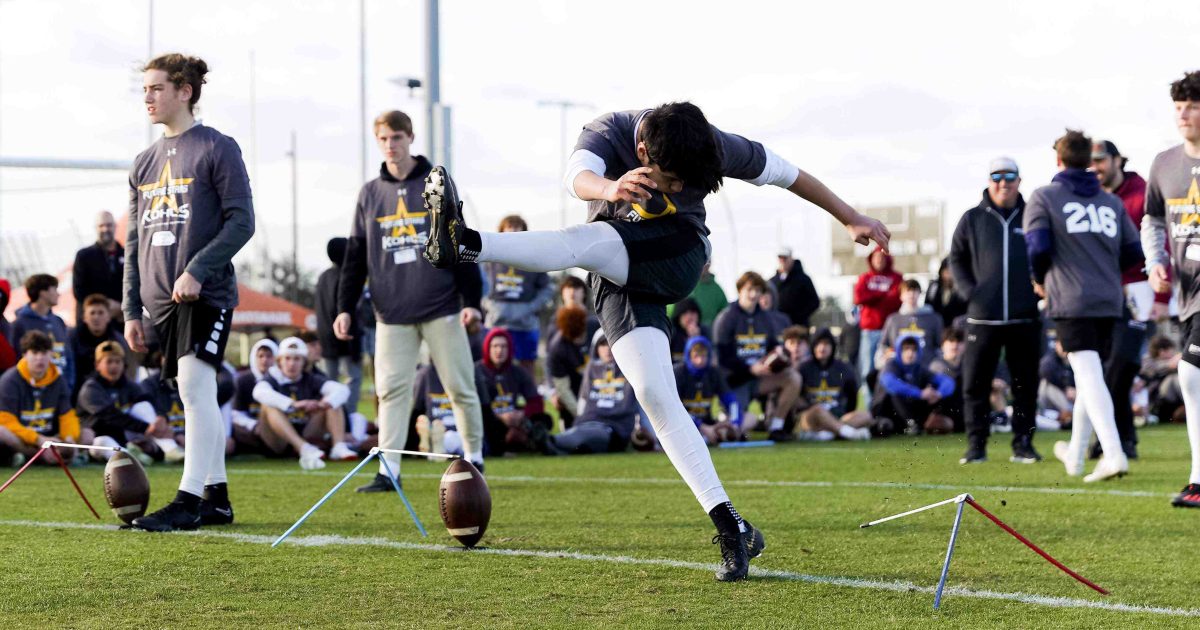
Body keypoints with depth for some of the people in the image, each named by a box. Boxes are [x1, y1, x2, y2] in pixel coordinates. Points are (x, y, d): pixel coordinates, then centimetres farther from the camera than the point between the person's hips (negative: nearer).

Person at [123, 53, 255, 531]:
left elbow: (242, 221, -10)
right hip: (161, 300, 7)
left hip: (206, 294, -7)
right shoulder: (144, 163, 16)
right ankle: (216, 499, 14)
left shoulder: (217, 149, -4)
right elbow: (134, 243, 18)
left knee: (195, 387, -15)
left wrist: (197, 270, -19)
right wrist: (132, 310, 12)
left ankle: (189, 499, -17)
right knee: (198, 396, 10)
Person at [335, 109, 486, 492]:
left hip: (441, 306, -2)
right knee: (392, 389, -4)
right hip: (392, 311, 2)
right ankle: (389, 471, -3)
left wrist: (471, 299, -4)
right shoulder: (370, 193, 10)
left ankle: (474, 458, 17)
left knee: (461, 387, 3)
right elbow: (356, 255, 12)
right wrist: (345, 308, 5)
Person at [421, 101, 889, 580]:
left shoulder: (714, 147, -13)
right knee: (654, 394, -17)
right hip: (618, 280, 1)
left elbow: (787, 174, 3)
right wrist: (609, 189, -64)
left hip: (677, 257, -1)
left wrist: (851, 218, 10)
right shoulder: (610, 133, -17)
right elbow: (577, 177, -40)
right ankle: (730, 527, -18)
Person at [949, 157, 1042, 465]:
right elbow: (956, 259, 11)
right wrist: (969, 292, -2)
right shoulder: (972, 219, 7)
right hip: (983, 317, 0)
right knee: (975, 384, -1)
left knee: (1026, 384, 4)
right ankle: (976, 445, 7)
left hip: (1025, 316, 0)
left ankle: (1023, 444, 12)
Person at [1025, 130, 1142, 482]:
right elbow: (1133, 252, 11)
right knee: (1090, 377, 17)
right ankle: (1075, 455, 30)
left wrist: (1039, 280, 10)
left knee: (1089, 376, -13)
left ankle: (1114, 454, -28)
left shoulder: (1044, 198, 2)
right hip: (1109, 301, 5)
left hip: (1070, 299, -5)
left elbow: (1037, 246, -9)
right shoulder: (1112, 202, 15)